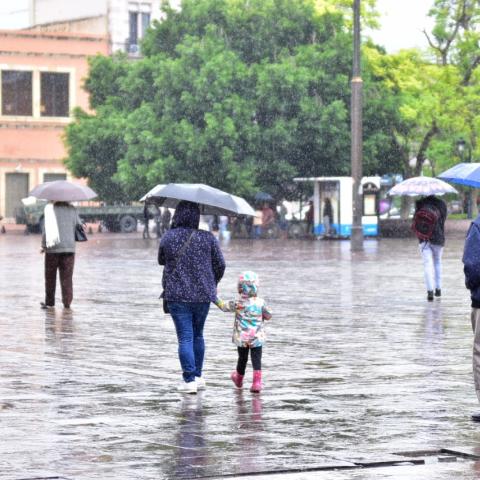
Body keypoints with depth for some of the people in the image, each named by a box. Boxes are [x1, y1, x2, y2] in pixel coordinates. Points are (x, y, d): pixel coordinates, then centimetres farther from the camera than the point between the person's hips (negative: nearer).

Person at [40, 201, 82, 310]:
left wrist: (44, 245, -1)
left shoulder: (49, 208, -6)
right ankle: (67, 302, 1)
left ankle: (49, 302, 14)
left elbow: (45, 228, -10)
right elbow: (79, 225, 9)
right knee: (67, 277, 6)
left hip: (52, 248, -2)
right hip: (69, 248, 2)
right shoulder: (72, 209, 2)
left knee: (50, 277, 9)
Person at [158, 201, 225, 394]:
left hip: (177, 295, -2)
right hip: (203, 294, 2)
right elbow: (220, 265, 2)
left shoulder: (168, 238, -4)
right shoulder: (208, 238, -4)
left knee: (185, 338, -1)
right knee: (197, 335, 18)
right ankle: (197, 376, 25)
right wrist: (213, 284, 20)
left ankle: (189, 380, -8)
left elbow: (161, 260, 11)